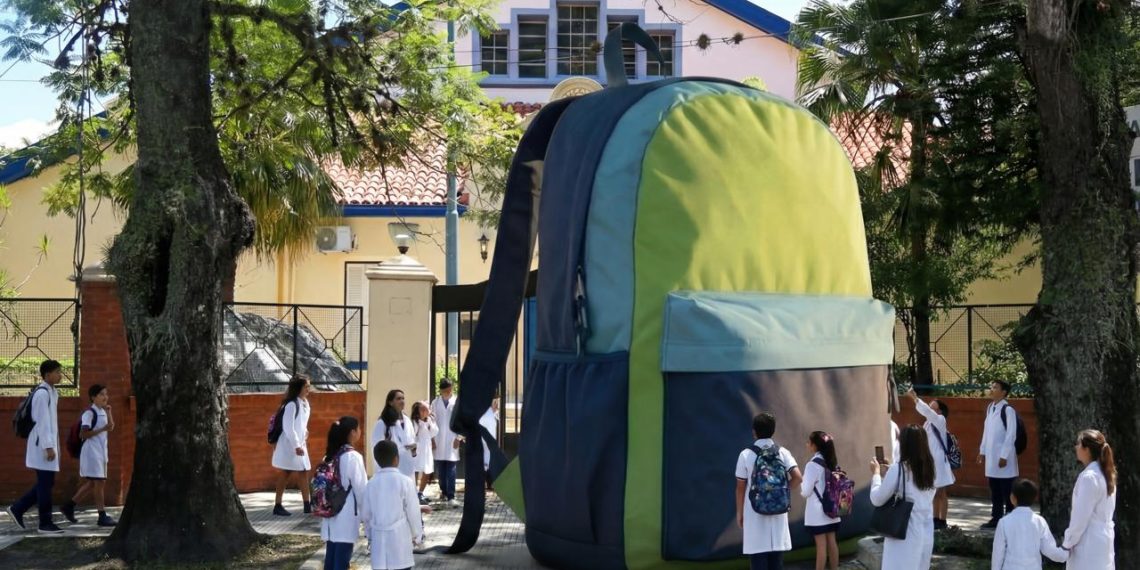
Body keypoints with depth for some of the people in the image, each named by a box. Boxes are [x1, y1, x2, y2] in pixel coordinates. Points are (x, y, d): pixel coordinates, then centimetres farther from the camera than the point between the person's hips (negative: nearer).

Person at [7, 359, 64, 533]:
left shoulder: (51, 392, 15)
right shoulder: (42, 393, -15)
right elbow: (42, 422, -19)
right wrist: (49, 446, -22)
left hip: (48, 444, 10)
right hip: (43, 445, -10)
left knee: (45, 483, 13)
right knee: (45, 484, -4)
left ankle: (17, 509, 19)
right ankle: (45, 523, 1)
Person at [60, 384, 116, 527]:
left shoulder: (103, 412, 13)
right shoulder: (89, 413, -14)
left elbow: (111, 427, 16)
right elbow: (83, 434, -19)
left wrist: (109, 413, 6)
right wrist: (102, 429, -23)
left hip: (101, 452, 9)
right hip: (91, 452, -9)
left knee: (91, 483, 14)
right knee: (99, 482, -8)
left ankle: (69, 507, 24)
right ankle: (102, 516, -5)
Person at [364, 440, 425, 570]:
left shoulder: (372, 482, 2)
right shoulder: (405, 482, -10)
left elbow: (367, 513, 9)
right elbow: (413, 512, -6)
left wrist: (370, 535, 22)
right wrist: (417, 536, 6)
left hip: (379, 538, 4)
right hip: (400, 537, -4)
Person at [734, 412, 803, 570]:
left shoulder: (746, 455, -6)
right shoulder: (783, 453, 0)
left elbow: (741, 487, -2)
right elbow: (798, 478, -11)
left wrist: (739, 512, 9)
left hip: (755, 513, -2)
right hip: (778, 512, 3)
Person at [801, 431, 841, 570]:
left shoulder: (813, 464, -14)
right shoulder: (833, 462, 8)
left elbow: (806, 491, -14)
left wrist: (800, 487, 5)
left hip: (817, 511, -7)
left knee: (821, 544, -4)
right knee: (832, 542, 10)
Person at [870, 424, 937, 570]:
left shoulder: (898, 469, -13)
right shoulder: (928, 469, 8)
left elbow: (877, 499, -8)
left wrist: (876, 474, 6)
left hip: (905, 535, -7)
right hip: (926, 534, 7)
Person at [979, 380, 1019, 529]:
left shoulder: (1008, 409, -14)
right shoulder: (990, 408, 11)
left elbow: (1011, 434, -16)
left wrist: (1004, 455, -17)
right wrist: (983, 451, 16)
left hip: (1003, 457, -8)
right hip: (991, 455, 8)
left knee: (1007, 492, -1)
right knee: (995, 492, 14)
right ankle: (996, 518, 21)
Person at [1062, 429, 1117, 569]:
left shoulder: (1089, 477, -19)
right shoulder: (1105, 474, 9)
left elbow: (1081, 516, -18)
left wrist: (1067, 542, -9)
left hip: (1089, 542, -9)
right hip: (1102, 538, 9)